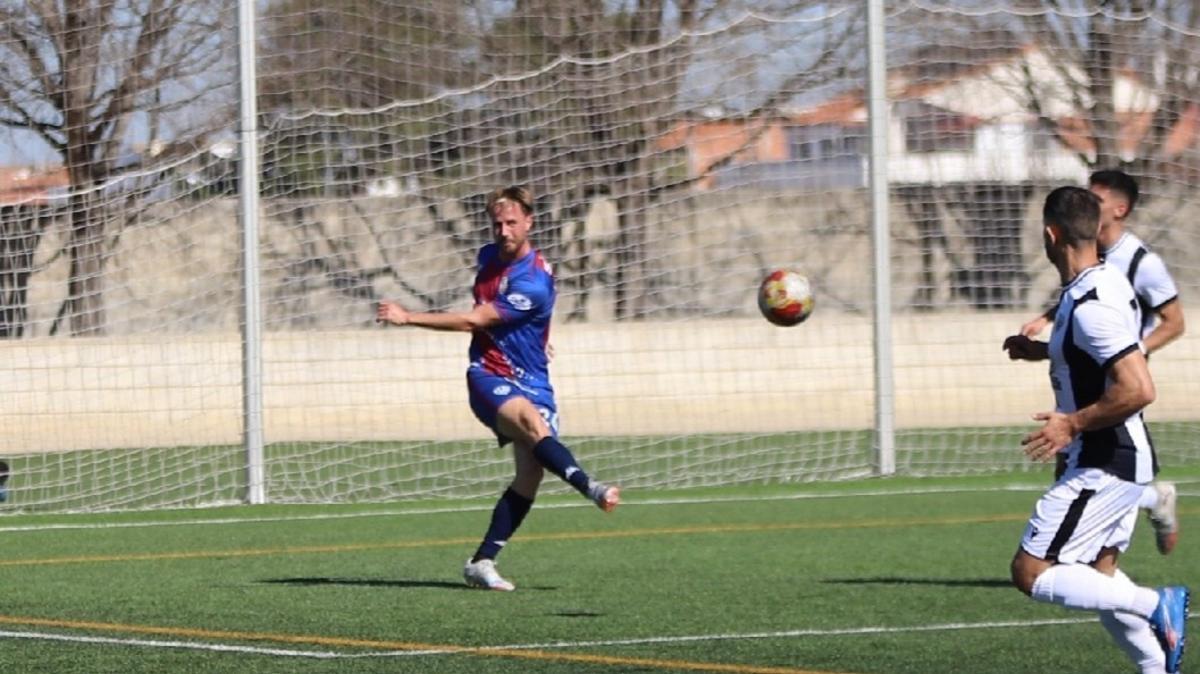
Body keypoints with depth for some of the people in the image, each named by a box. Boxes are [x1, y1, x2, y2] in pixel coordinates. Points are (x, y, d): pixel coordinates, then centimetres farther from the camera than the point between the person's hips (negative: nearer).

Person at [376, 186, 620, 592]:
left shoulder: (534, 281, -17)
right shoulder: (489, 257, 5)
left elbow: (473, 320, -19)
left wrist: (408, 318, -17)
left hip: (530, 380, -2)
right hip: (488, 375, 2)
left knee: (531, 472, -13)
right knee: (533, 422, -29)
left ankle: (482, 562, -4)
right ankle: (589, 487, -53)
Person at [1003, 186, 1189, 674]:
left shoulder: (1089, 306, -23)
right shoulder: (1107, 280, 7)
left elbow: (1138, 389, -29)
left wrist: (1073, 424, -22)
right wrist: (1039, 350, 23)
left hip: (1102, 466, -10)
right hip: (1122, 460, 10)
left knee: (1031, 574, -7)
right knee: (1097, 574, 18)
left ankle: (1156, 605, -14)